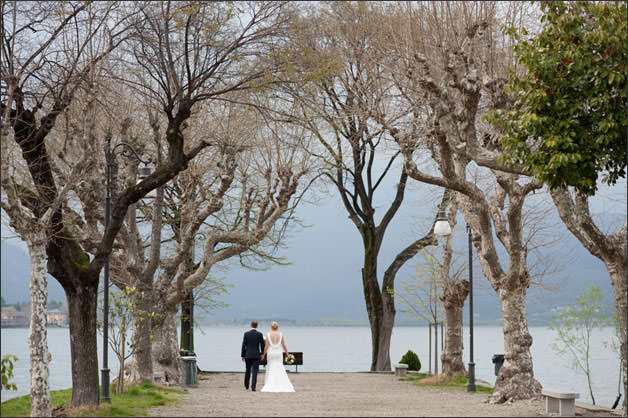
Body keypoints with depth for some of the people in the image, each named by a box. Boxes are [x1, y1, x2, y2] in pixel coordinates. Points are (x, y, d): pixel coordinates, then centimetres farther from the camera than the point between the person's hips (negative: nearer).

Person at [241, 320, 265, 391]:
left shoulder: (246, 334, -4)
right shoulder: (260, 334, -3)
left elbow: (243, 345, -3)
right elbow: (262, 345, -1)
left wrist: (243, 355, 4)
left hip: (248, 355, 1)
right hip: (256, 355, -1)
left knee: (248, 371, 17)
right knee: (254, 372, -1)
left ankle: (246, 386, 27)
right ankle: (253, 387, -9)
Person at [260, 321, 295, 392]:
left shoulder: (268, 335, -4)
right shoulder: (280, 335, -2)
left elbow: (266, 346, -5)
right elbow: (284, 345, 0)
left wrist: (263, 354, 5)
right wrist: (287, 354, 10)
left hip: (271, 353, 0)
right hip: (279, 353, 0)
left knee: (270, 369, 8)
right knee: (279, 369, 1)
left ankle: (269, 386, 5)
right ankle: (282, 386, -7)